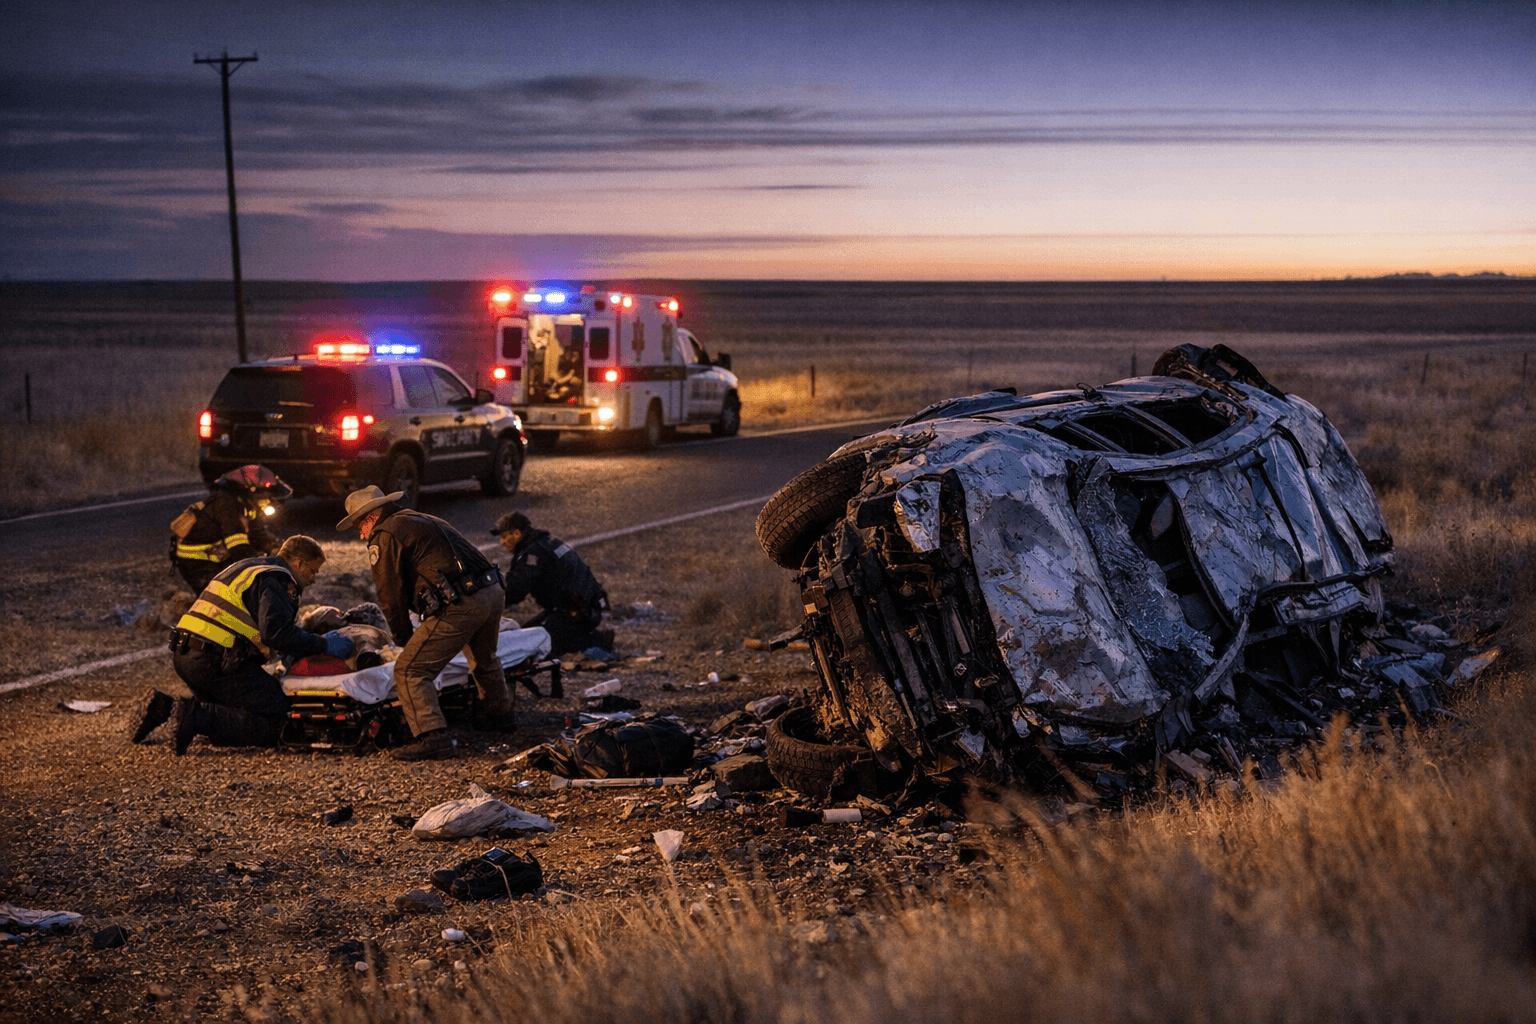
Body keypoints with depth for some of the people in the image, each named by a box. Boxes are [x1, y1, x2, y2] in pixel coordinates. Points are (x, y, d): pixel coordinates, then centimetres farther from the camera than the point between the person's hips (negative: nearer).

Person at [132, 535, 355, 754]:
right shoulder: (276, 580, -6)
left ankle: (167, 707, 11)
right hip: (217, 662, -10)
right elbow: (276, 632, -20)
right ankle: (197, 719, -19)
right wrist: (323, 645, -13)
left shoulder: (246, 567, 25)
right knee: (273, 721, -11)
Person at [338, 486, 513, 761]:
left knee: (410, 670, -5)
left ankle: (432, 737, -14)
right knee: (484, 659, 34)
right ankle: (499, 714, 52)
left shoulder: (384, 536, 0)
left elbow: (391, 596, 1)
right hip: (492, 590, 9)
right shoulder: (419, 520, 28)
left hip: (459, 604, -9)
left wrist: (404, 638, 16)